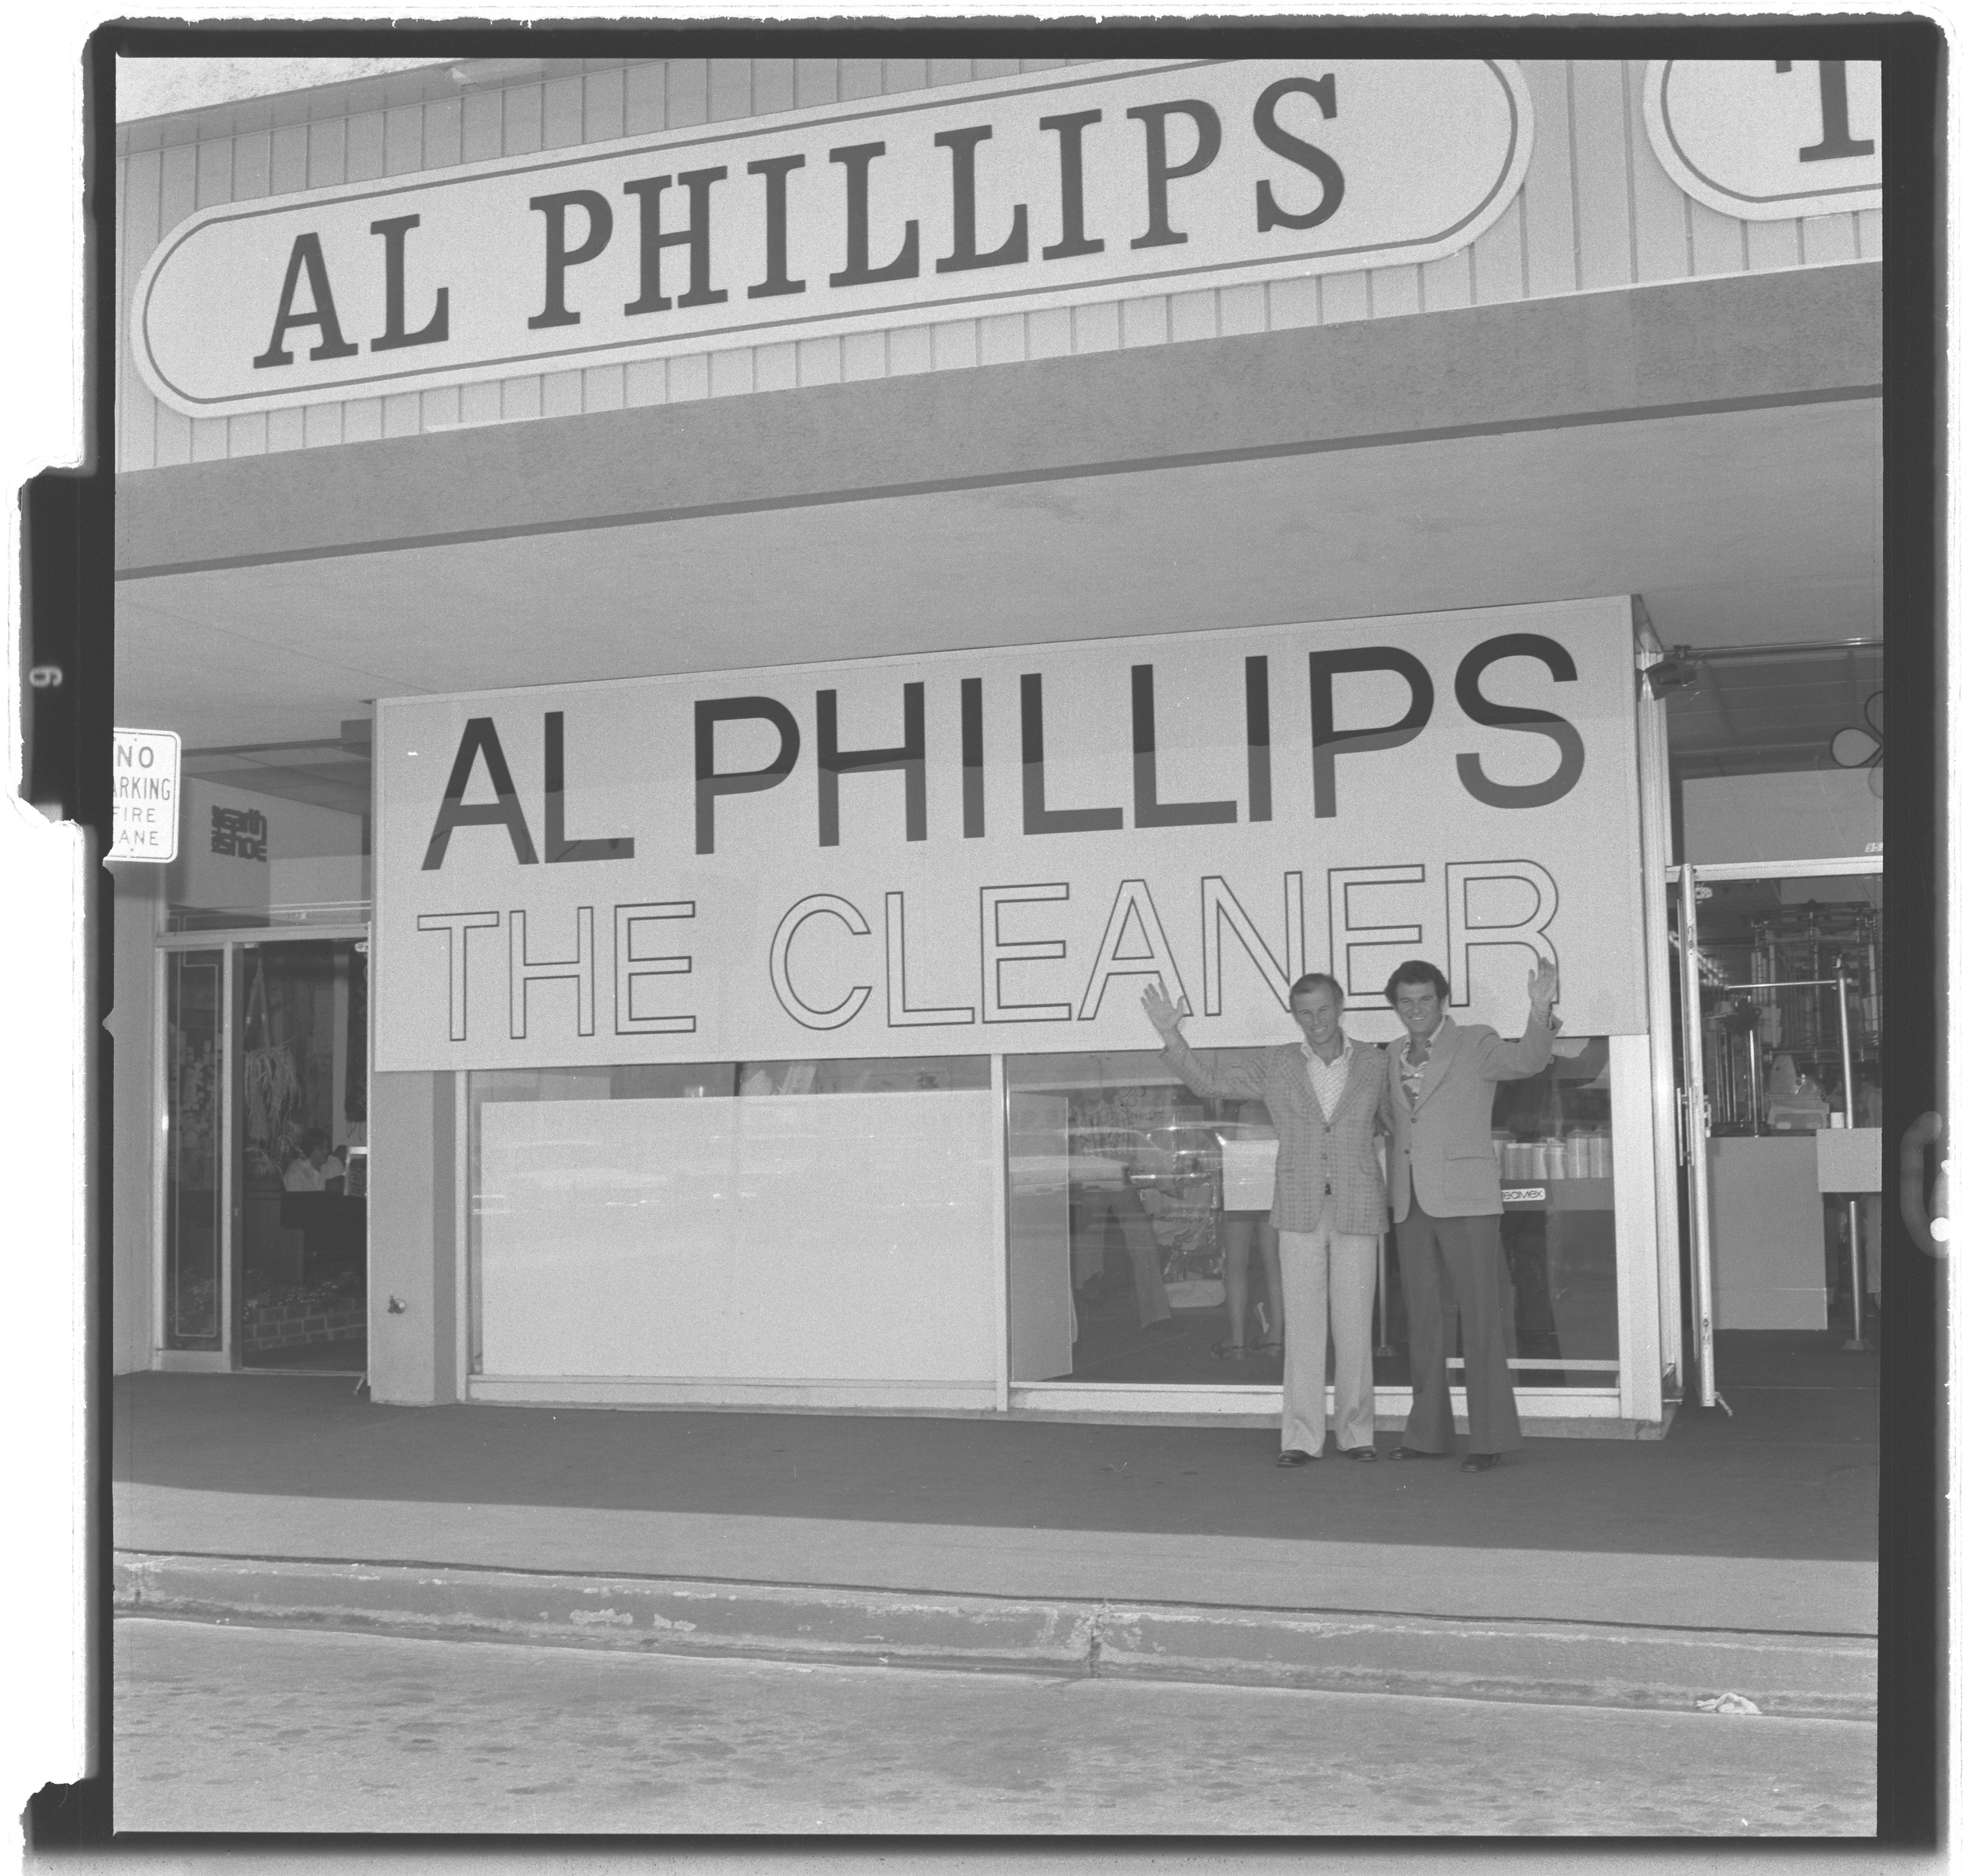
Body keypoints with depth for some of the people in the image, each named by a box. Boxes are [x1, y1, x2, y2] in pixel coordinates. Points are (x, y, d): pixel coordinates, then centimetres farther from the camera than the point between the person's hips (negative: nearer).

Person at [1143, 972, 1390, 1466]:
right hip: (1300, 1211, 0)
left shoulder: (1372, 1063, 3)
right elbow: (1209, 1082, 4)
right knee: (1303, 1324, -1)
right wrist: (1171, 1036, -7)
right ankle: (1301, 1437, 3)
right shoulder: (1277, 1066, 4)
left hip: (1357, 1210, 0)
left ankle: (1356, 1431, 13)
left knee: (1354, 1325, 2)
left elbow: (1396, 1122, 16)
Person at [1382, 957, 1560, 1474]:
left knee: (1481, 1320, -5)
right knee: (1422, 1320, 9)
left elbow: (1526, 1060, -21)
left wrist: (1540, 1012, -38)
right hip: (1410, 1203, 6)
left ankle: (1490, 1437, -2)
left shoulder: (1475, 1044, -2)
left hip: (1464, 1199, -6)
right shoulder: (1394, 1055, 14)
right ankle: (1428, 1433, 17)